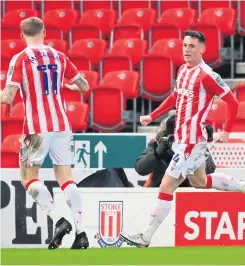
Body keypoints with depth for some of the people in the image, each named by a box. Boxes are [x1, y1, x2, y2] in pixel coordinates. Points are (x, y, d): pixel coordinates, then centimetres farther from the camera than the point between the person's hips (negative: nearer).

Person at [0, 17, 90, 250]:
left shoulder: (20, 59, -6)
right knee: (65, 177, 6)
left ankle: (58, 220, -12)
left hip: (37, 128, -4)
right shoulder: (59, 57, 8)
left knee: (29, 177, 7)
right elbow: (84, 86, 16)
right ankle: (80, 231, -5)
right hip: (61, 125, 4)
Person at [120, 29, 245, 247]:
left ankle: (145, 238, -4)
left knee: (167, 185, -7)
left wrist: (226, 132, -17)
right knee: (200, 181, 24)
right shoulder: (183, 70, 8)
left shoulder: (206, 75, -17)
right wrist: (152, 117, 18)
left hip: (191, 139, -10)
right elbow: (175, 97, 24)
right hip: (182, 136, 10)